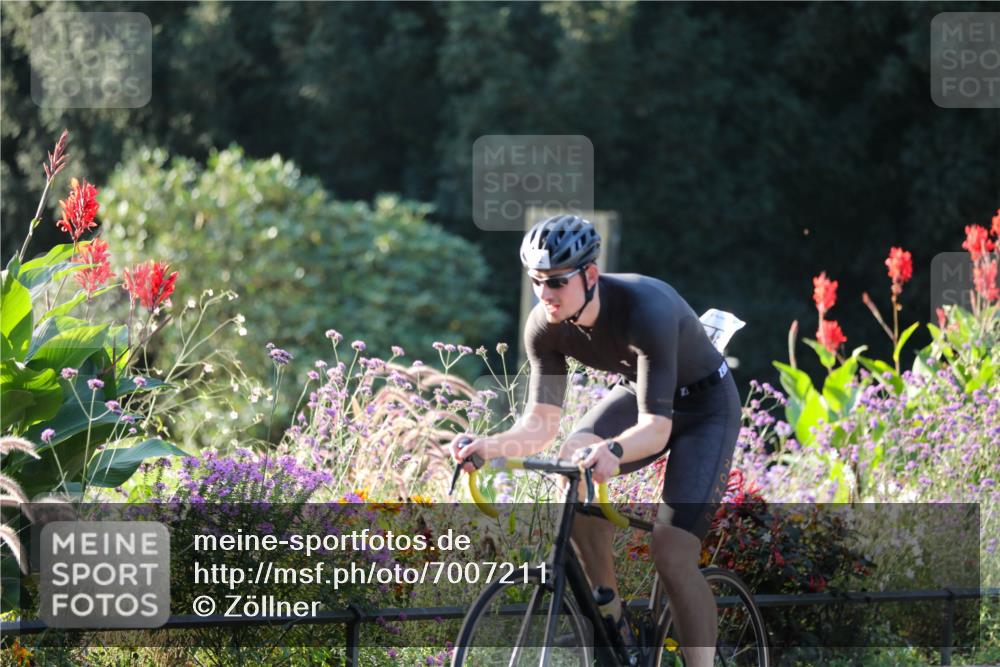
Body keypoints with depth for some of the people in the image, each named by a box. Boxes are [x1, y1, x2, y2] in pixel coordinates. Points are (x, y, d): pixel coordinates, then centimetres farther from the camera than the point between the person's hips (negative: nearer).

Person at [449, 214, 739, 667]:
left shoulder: (646, 310, -38)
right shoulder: (545, 326, -19)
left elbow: (656, 427, -42)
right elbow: (541, 423, -17)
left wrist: (612, 451, -63)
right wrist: (490, 445, -37)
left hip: (705, 404, -6)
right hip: (637, 393, 6)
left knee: (672, 555, -19)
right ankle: (613, 628, -12)